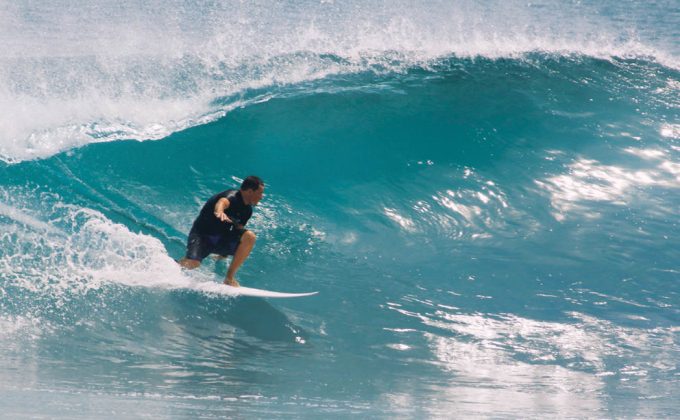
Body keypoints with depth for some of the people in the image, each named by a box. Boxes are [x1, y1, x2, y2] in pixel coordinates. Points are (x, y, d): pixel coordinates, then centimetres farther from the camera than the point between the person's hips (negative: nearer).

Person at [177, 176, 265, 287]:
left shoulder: (247, 210, 6)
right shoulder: (232, 196, -19)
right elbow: (223, 202, -44)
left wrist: (225, 253, 16)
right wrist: (219, 212, -69)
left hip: (221, 238, 7)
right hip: (202, 235, -7)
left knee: (249, 237, -20)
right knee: (192, 263, -32)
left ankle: (230, 277, -16)